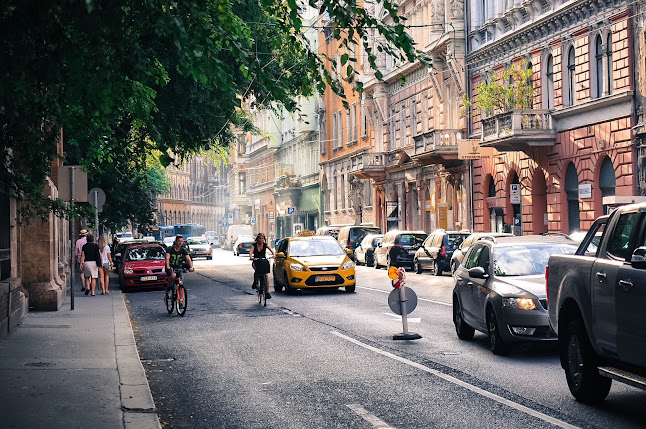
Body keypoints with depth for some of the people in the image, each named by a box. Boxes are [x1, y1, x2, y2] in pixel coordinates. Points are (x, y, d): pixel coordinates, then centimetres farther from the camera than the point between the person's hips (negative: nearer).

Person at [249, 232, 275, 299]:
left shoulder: (265, 245, -1)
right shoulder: (254, 245, -4)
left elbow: (271, 250, -14)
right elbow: (251, 252, -20)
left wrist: (273, 254, -36)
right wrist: (250, 257, -42)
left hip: (264, 261, 1)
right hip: (256, 261, -1)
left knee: (266, 276, -14)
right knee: (256, 270, -34)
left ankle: (267, 292, -13)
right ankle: (255, 282, -12)